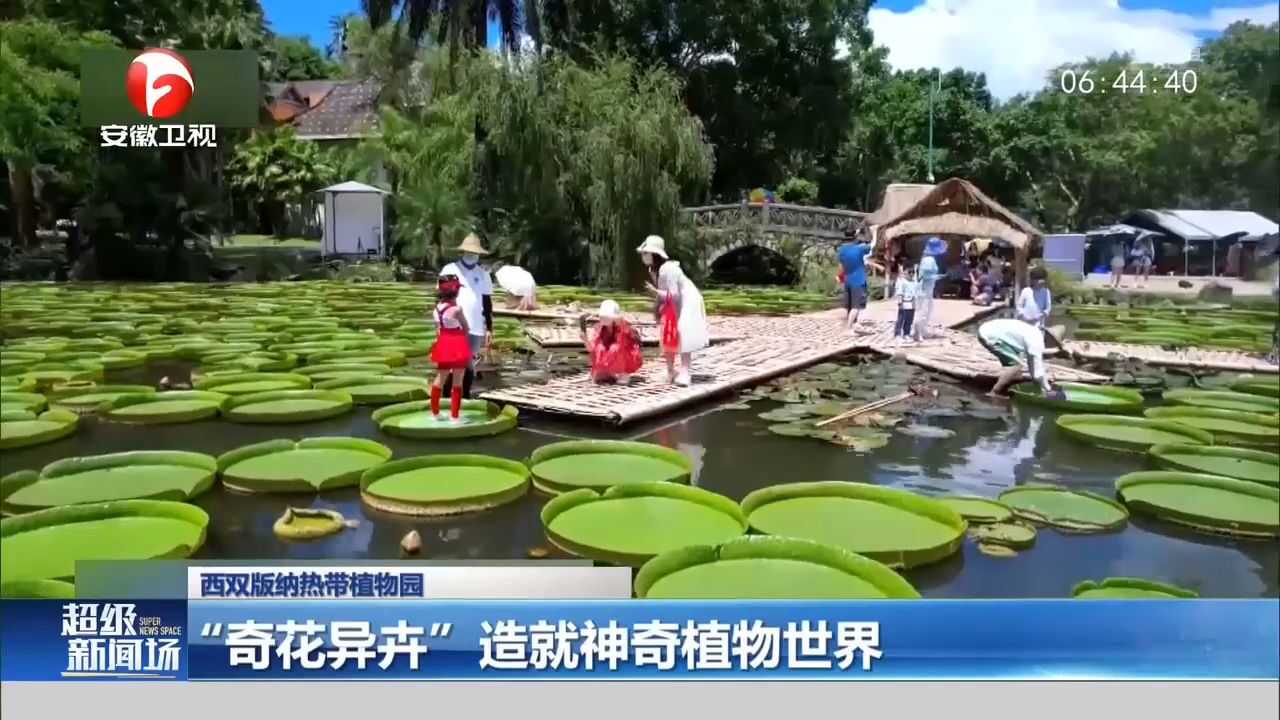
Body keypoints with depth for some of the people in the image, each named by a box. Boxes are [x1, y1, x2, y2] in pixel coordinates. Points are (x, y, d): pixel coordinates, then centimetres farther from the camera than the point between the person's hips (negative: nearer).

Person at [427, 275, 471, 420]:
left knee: (440, 378, 19)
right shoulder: (456, 309, -18)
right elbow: (465, 328, -6)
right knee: (457, 382, 2)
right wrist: (465, 338, 12)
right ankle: (454, 415, 5)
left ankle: (435, 412, 28)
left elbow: (438, 328, 8)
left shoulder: (437, 307, 2)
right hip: (457, 346, -7)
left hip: (443, 346, 7)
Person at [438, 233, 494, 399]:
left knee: (469, 365, 8)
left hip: (476, 328, 2)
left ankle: (465, 397, 18)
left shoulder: (483, 274, 7)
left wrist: (489, 328, 7)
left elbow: (487, 302, 10)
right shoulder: (449, 270, 1)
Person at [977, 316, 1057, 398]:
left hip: (988, 330, 10)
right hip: (991, 336, -10)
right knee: (1016, 365, -8)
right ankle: (995, 392, -4)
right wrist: (1048, 390, 3)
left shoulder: (1034, 334, 18)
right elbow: (1038, 367, -7)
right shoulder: (1036, 342, -11)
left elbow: (1032, 362, 28)